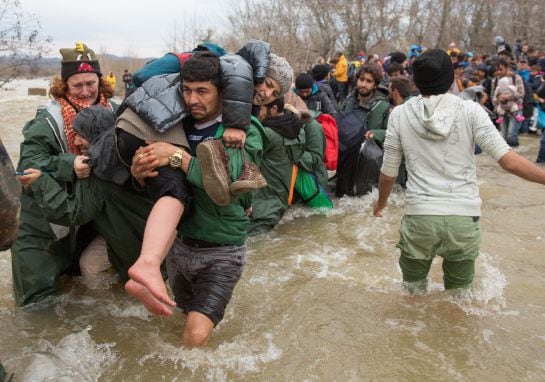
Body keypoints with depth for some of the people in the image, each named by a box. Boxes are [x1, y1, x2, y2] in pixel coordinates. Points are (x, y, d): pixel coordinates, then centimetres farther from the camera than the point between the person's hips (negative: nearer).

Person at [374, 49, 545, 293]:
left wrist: (381, 203, 22)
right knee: (459, 295, 21)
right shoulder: (470, 110, -4)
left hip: (420, 215, 0)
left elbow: (389, 172, 4)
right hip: (464, 216, 1)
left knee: (413, 290, 21)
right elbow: (508, 161, -9)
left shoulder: (400, 114, -2)